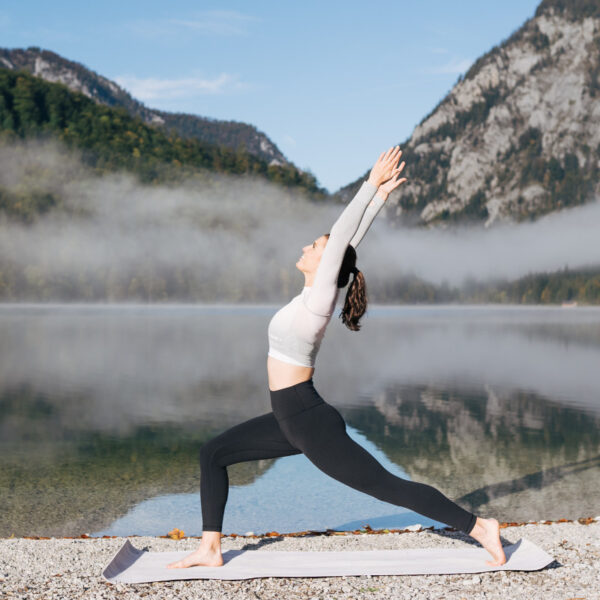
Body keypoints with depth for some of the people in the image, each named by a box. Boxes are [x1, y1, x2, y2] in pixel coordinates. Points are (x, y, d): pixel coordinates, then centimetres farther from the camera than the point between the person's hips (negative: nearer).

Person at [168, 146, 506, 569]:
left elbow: (344, 236, -15)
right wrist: (378, 195, 16)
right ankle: (210, 550, 12)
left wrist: (375, 189, -11)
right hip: (293, 420, 10)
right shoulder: (314, 293, 8)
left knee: (388, 486, -4)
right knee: (213, 454, 11)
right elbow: (348, 240, 11)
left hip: (311, 423, -9)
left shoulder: (318, 298, -14)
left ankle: (479, 528, 5)